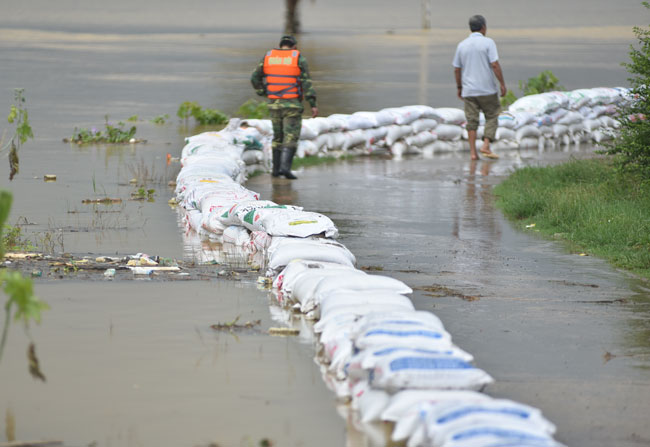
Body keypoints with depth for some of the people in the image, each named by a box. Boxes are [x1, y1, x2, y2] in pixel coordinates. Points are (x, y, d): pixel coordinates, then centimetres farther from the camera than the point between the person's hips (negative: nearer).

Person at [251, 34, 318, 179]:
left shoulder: (268, 57, 5)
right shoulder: (299, 59, -4)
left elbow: (255, 78, 7)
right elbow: (306, 82, -12)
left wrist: (263, 93, 19)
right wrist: (313, 104, -13)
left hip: (274, 103, 3)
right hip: (293, 104, -3)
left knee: (278, 136, 16)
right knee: (291, 137, -4)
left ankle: (276, 169, 14)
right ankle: (285, 166, -20)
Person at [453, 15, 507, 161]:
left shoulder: (462, 45, 7)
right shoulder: (488, 43, -6)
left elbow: (456, 69, 9)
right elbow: (495, 65, -14)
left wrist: (459, 87, 19)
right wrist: (502, 84, -8)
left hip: (468, 91, 3)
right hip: (487, 89, -3)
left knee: (472, 121, 5)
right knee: (491, 117, 10)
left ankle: (473, 152, 0)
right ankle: (486, 146, -4)